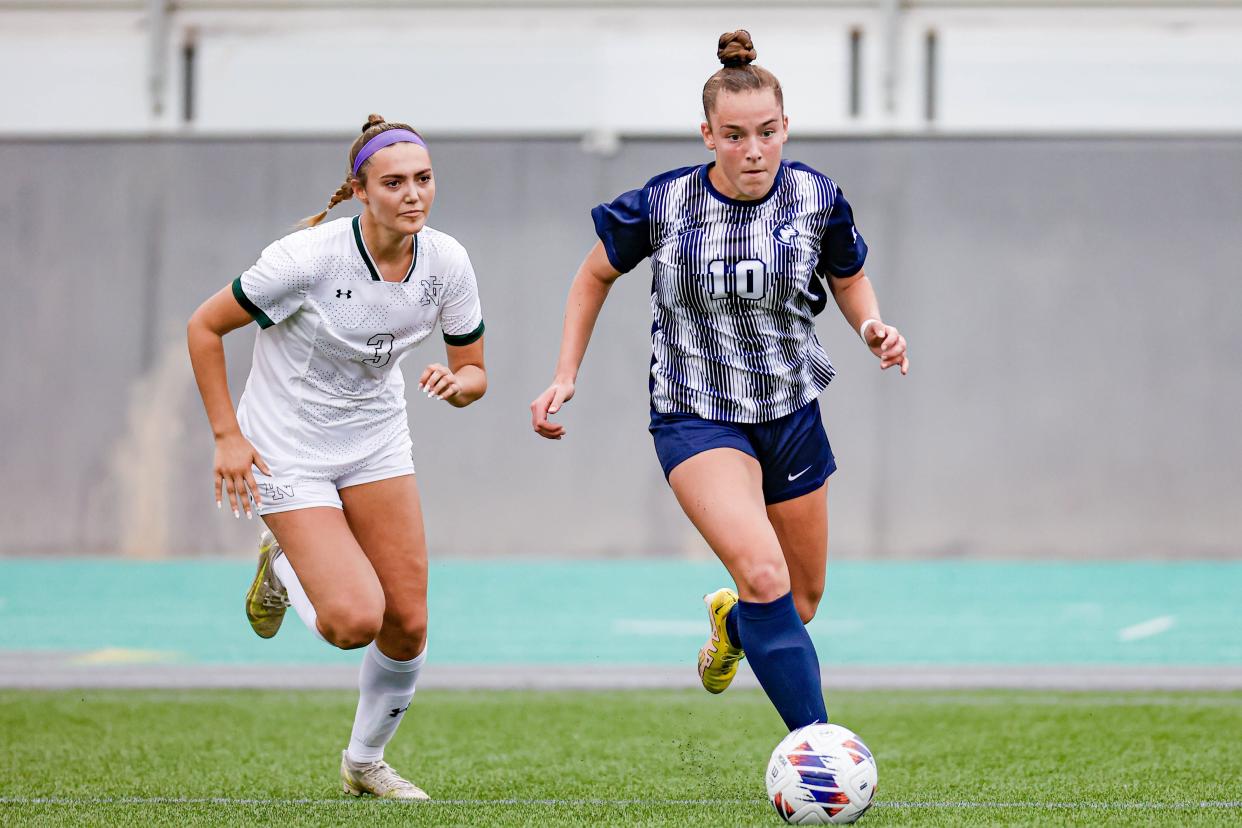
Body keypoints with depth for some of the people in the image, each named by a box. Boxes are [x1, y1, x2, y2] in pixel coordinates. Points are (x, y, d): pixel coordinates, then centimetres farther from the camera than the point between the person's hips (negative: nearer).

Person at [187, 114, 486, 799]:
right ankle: (281, 567, 16)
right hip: (288, 451, -5)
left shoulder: (447, 263, -10)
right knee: (355, 621, -18)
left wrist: (455, 383, -22)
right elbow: (204, 327, -13)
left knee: (408, 625, -1)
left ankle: (365, 762, 24)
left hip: (377, 443, 5)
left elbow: (474, 373, 2)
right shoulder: (308, 258, -25)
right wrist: (227, 436, -15)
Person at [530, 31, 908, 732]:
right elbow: (596, 275, 6)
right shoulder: (664, 204, -12)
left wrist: (875, 327, -8)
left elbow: (849, 277, 13)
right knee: (764, 575, -27)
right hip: (696, 417, -4)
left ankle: (731, 623, 52)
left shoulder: (818, 197, -7)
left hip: (792, 413, 4)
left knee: (801, 603, 15)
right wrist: (565, 378, 1)